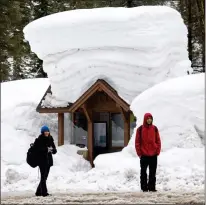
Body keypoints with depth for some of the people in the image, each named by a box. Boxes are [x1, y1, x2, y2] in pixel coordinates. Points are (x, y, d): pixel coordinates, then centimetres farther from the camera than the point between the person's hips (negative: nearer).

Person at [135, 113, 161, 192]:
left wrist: (158, 151, -1)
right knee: (143, 172, 3)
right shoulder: (140, 129, -2)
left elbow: (158, 140, 7)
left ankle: (152, 187, 11)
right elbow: (137, 141, -2)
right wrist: (139, 152, -7)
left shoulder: (154, 129, 6)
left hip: (153, 154, 2)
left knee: (153, 172, 6)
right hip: (144, 155, -2)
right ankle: (144, 187, 8)